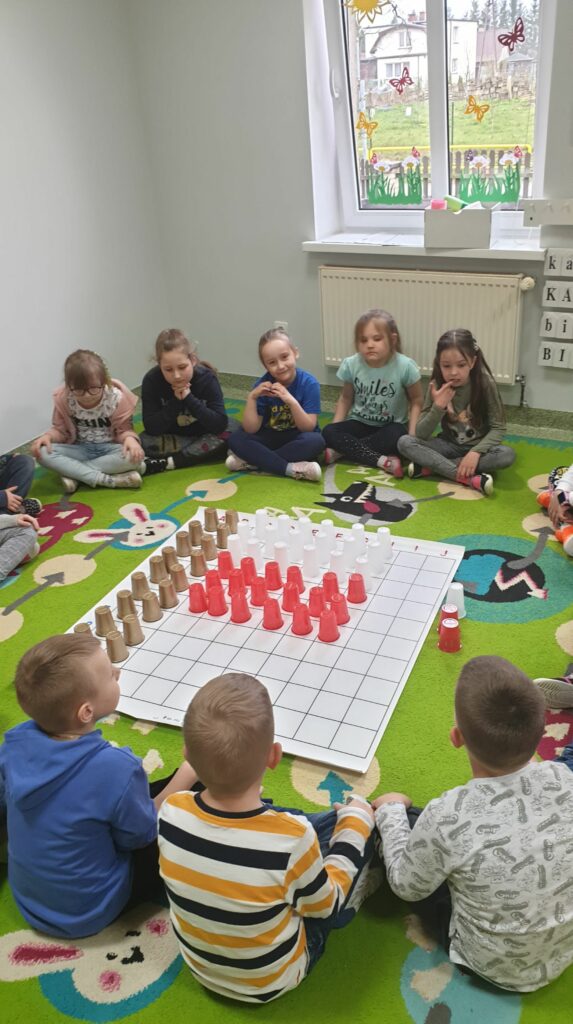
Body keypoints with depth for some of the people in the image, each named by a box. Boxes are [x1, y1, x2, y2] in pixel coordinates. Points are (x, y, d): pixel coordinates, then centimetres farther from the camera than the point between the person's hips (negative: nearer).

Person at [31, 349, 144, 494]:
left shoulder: (116, 397, -17)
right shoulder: (63, 399, -12)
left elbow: (124, 429, -8)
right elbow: (60, 429, 1)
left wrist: (129, 438, -32)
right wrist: (48, 435, -21)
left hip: (109, 449, -1)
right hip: (80, 450, 2)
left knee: (134, 456, -35)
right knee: (43, 453, -26)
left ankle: (74, 474, -24)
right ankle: (108, 480, -31)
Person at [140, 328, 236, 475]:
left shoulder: (207, 378, -22)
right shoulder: (151, 380, -21)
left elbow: (220, 424, -27)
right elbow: (151, 428, -23)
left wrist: (189, 399, -35)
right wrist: (175, 401, -33)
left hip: (204, 435, 1)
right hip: (172, 438, 0)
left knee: (230, 431, -29)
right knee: (145, 441, -29)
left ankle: (166, 463, -28)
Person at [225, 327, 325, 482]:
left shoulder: (309, 383, -16)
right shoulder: (263, 384, -10)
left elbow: (308, 427, -19)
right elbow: (251, 429, -12)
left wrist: (291, 401, -33)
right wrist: (252, 397, -24)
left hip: (297, 439, -2)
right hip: (270, 438, 2)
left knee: (316, 441, -35)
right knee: (235, 439, -22)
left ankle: (253, 461, -26)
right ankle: (292, 468, -31)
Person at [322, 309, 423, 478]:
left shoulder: (405, 366, -18)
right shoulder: (351, 364, -11)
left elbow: (416, 401, -6)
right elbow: (346, 399, 5)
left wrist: (412, 435, -17)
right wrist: (336, 432, -4)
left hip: (391, 426, -2)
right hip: (360, 424, 3)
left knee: (397, 436, -37)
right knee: (329, 432, -25)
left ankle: (343, 450, -23)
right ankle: (382, 460, -32)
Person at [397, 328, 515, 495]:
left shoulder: (485, 383, -17)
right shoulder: (437, 386, -12)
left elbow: (498, 428, -15)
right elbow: (421, 434, -15)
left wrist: (476, 452, -30)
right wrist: (438, 407, -30)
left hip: (477, 447, -1)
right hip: (449, 445, 2)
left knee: (507, 454, -33)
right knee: (404, 442, -23)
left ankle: (430, 466, -27)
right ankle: (469, 478, -32)